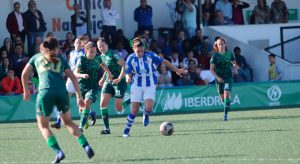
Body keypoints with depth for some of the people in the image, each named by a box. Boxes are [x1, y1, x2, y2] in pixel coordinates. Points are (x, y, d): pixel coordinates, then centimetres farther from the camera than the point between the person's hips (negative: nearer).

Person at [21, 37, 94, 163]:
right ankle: (86, 146, 4)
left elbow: (24, 74, 23)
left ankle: (58, 152, -9)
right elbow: (73, 78, 13)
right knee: (68, 122, 21)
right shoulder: (61, 60, 22)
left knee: (43, 125, 12)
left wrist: (26, 90, 36)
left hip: (45, 92, -2)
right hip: (62, 91, 2)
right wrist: (79, 96, 13)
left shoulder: (37, 57, 21)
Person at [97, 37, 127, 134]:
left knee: (119, 109, -8)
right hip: (108, 82, 7)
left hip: (119, 82, -7)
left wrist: (119, 79, -24)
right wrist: (103, 79, 17)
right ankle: (106, 128, -5)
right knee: (103, 103, -9)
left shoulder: (113, 54, -13)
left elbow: (124, 66, -17)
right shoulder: (102, 57, 10)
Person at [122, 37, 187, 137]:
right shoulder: (131, 59, -6)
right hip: (137, 86, 1)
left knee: (148, 108, -20)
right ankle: (126, 130, 14)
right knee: (134, 111, -4)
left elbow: (164, 62, 0)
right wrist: (128, 78, -27)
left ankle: (146, 114, 18)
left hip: (150, 86, -1)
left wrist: (176, 70, 2)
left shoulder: (150, 55, -9)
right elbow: (128, 73, -2)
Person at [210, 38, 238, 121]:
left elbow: (234, 63, 19)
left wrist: (235, 69, -2)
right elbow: (212, 69, -5)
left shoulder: (229, 54, 0)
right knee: (222, 97, 9)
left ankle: (226, 114, -18)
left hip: (228, 77, -1)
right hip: (219, 79, 1)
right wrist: (217, 77, -18)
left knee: (226, 95, -17)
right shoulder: (215, 55, -5)